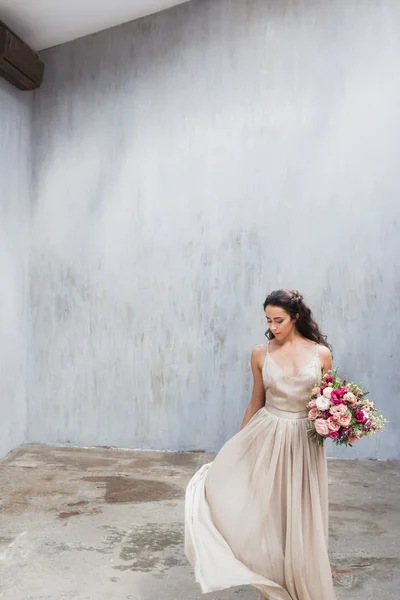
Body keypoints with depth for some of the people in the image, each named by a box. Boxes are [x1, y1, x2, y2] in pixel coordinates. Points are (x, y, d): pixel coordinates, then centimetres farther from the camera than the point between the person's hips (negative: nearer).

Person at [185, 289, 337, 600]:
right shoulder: (261, 354, -2)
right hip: (266, 437, 1)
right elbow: (256, 403, 6)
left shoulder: (321, 353, -4)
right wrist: (237, 446, 9)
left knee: (300, 520, 10)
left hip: (304, 443, 0)